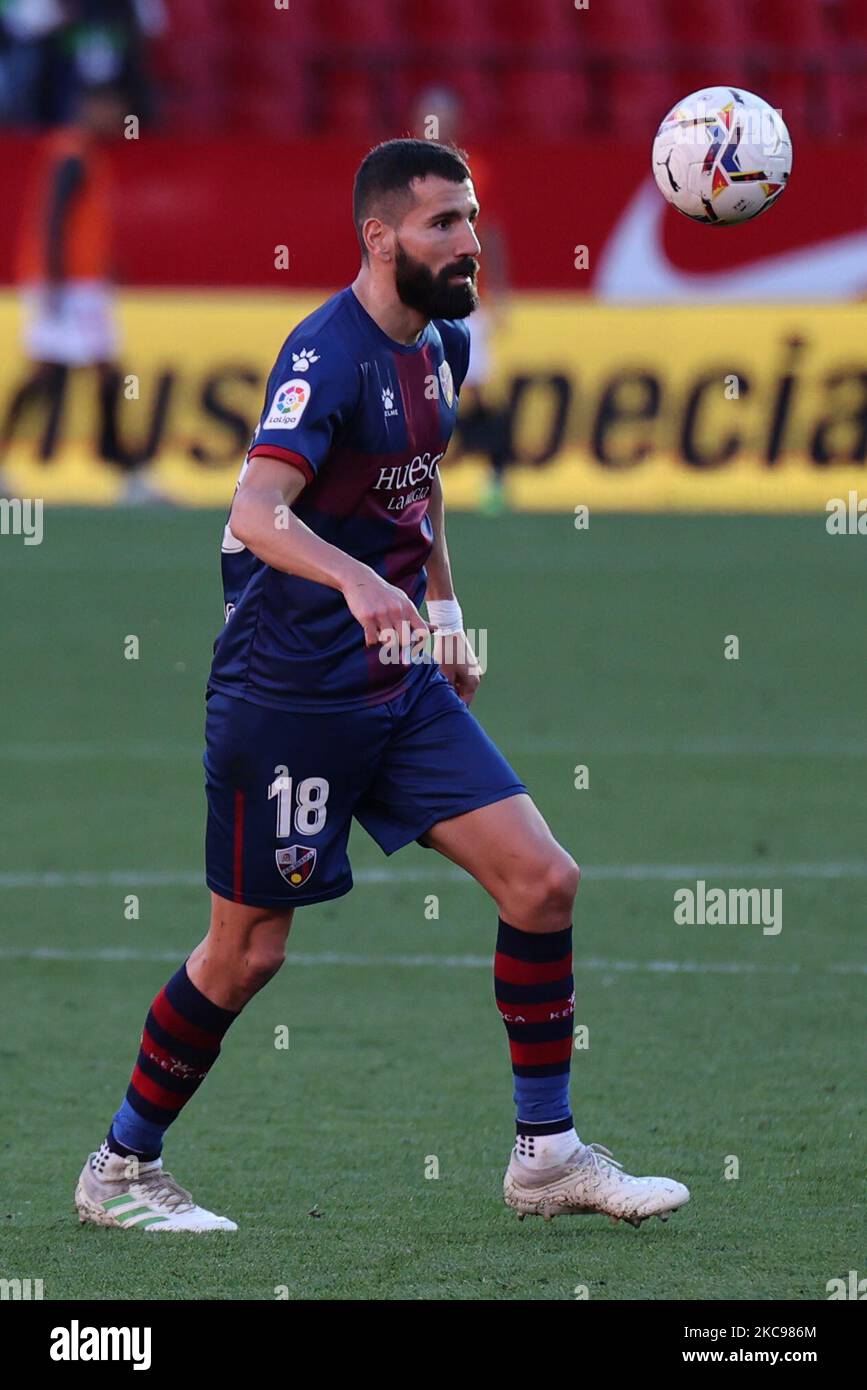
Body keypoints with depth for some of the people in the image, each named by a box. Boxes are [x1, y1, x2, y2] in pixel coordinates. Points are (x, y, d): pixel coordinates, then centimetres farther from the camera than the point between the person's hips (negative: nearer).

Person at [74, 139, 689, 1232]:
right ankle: (118, 1172, 18)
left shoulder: (443, 342, 8)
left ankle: (547, 1154, 7)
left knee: (542, 881, -2)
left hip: (401, 682, 8)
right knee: (249, 949, 1)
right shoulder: (328, 353, -19)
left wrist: (444, 610, 27)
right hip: (288, 688, -8)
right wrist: (358, 582, -48)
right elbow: (257, 512, -32)